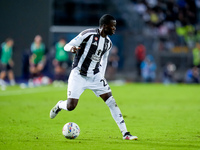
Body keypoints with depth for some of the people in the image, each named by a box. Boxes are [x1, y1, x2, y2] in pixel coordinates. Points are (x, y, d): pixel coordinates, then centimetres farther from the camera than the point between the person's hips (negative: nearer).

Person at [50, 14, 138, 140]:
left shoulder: (108, 42, 6)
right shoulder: (88, 34, -14)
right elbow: (67, 46, -11)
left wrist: (102, 77, 15)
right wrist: (72, 48, -35)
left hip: (95, 76, 5)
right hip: (79, 76, -5)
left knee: (111, 101, -9)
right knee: (71, 106, -9)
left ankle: (125, 133, -7)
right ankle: (60, 105, 30)